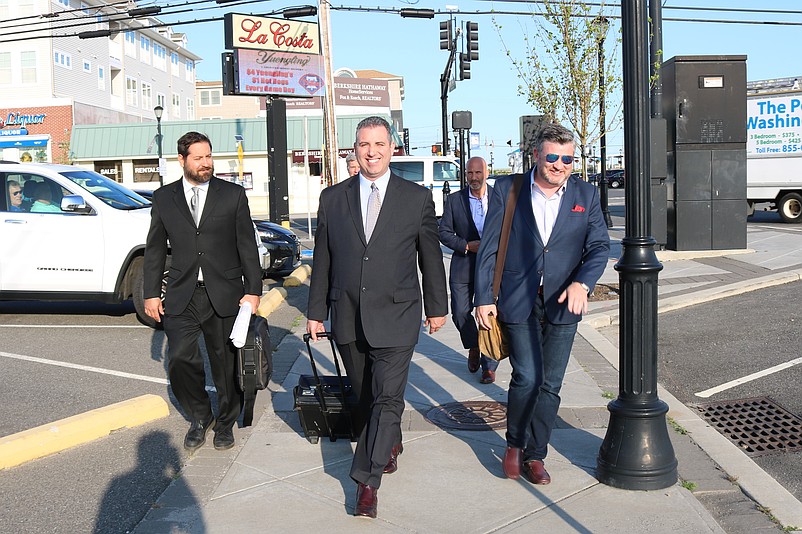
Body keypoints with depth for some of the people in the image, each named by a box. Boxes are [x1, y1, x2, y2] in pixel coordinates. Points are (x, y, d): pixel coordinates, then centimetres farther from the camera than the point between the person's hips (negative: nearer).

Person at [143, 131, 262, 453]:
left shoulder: (233, 195, 3)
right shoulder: (164, 198, 7)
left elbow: (247, 246, 2)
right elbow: (154, 249, 11)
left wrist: (253, 290, -4)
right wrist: (151, 293, 6)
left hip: (224, 295, -1)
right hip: (181, 297, 1)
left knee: (226, 364, 7)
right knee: (179, 362, -6)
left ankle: (225, 423, 28)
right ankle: (200, 418, 19)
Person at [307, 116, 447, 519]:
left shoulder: (417, 198, 0)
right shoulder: (332, 198, 5)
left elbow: (430, 256, 7)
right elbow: (322, 260, 9)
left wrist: (437, 307, 11)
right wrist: (316, 311, 9)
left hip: (395, 316, -3)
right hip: (348, 316, 3)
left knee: (387, 398, -8)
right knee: (364, 395, 16)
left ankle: (367, 480, -1)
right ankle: (389, 443, 41)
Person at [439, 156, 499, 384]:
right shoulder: (454, 200, 4)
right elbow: (444, 232, 3)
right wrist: (466, 245, -11)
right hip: (463, 266, 1)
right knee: (460, 312, 2)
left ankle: (489, 366, 11)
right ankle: (473, 347, 33)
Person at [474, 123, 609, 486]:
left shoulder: (586, 195, 6)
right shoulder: (508, 189, 0)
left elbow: (599, 246, 1)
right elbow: (488, 248, 1)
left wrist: (582, 282, -18)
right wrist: (484, 298, -4)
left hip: (562, 305, 2)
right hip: (518, 303, -2)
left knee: (550, 385, 7)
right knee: (527, 377, -10)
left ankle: (534, 455, 23)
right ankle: (515, 444, 17)